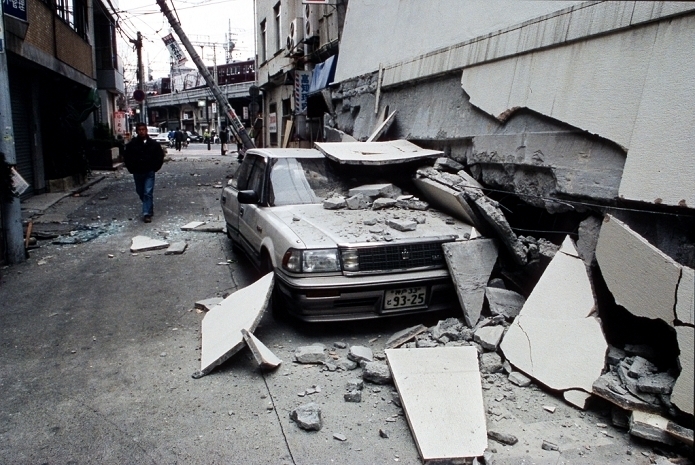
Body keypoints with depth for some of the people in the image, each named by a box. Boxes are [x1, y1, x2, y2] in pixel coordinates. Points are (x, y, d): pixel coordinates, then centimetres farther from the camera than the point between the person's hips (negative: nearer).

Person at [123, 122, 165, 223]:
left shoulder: (153, 144, -3)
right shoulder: (131, 145, -1)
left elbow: (160, 157, 5)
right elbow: (126, 157, 9)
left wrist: (155, 168, 0)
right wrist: (131, 169, 3)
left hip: (149, 173, -3)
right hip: (137, 173, 3)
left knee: (148, 193, -10)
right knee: (140, 192, 14)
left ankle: (147, 214, -8)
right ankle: (149, 208, 36)